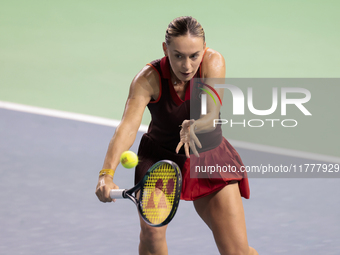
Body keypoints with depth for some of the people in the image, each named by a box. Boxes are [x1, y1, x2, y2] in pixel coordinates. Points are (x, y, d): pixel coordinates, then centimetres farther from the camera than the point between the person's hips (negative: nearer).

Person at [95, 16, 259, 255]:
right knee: (151, 232, -22)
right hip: (160, 158, 0)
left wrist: (194, 127, -57)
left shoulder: (213, 62, -23)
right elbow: (128, 126, -36)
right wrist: (107, 174, -52)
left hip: (209, 157, 0)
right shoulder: (148, 79, -24)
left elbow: (212, 114, -33)